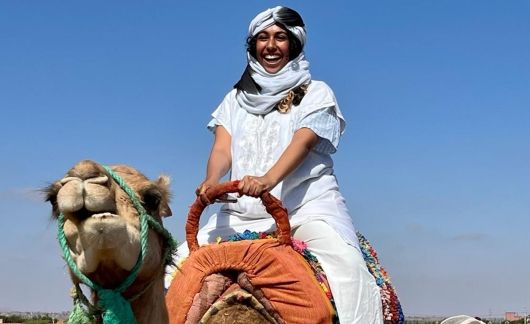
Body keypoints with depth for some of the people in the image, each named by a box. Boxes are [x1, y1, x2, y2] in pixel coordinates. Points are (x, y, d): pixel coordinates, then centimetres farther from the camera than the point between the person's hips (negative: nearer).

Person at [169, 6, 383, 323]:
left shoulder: (316, 93, 8)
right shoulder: (237, 98, 19)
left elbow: (302, 143, -10)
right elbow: (222, 148, 3)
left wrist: (267, 180, -31)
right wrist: (212, 180, -22)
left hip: (306, 204, -3)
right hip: (243, 210, 4)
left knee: (347, 266, -31)